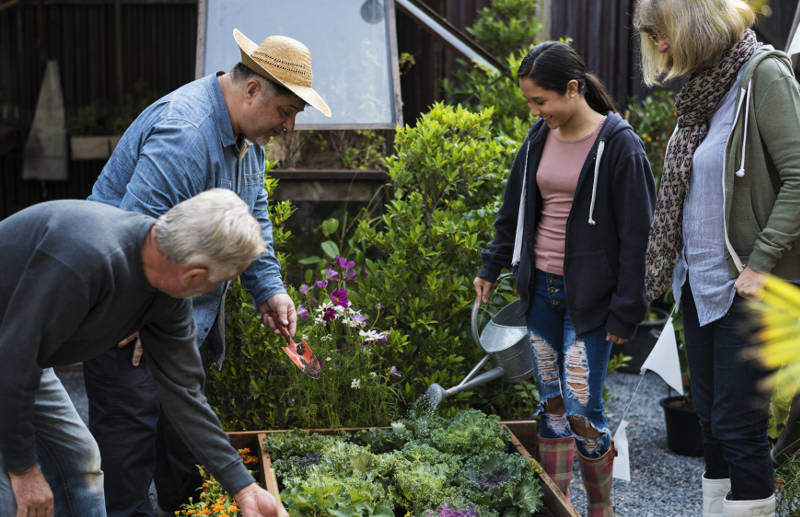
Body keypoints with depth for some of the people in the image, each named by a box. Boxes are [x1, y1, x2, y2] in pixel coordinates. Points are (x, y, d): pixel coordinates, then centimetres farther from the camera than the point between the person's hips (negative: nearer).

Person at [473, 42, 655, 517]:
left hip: (588, 296, -6)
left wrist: (626, 311, -13)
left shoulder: (618, 143, -13)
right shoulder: (541, 137, 6)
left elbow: (637, 234, -12)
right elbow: (515, 208, 19)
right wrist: (492, 267, 21)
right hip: (542, 288, 6)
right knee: (551, 405, 10)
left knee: (581, 413, -6)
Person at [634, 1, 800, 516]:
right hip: (699, 281, 8)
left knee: (739, 425, -3)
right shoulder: (701, 85, 12)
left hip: (744, 290, -8)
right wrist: (675, 264, 11)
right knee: (711, 418, 15)